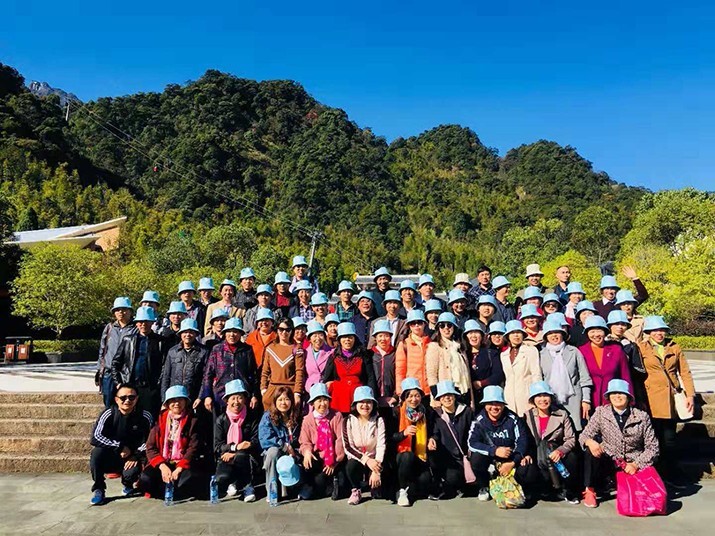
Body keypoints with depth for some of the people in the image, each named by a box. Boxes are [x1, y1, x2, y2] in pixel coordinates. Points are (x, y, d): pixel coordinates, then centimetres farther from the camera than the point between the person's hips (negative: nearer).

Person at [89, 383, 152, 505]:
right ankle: (98, 489, -10)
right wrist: (120, 447, -23)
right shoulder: (109, 414, -11)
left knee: (133, 472, -31)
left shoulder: (145, 417, -8)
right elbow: (96, 437, -20)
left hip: (131, 458, 0)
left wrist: (136, 456, -19)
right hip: (109, 458, 0)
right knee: (97, 451, -31)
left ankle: (128, 485, 11)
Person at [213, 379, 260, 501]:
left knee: (240, 458, -36)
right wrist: (235, 447, -19)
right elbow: (217, 446, 0)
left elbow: (256, 443, -4)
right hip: (226, 458, 1)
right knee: (222, 479, -30)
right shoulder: (221, 420, 6)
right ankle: (245, 486, 1)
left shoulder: (252, 418, 2)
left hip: (247, 460, -1)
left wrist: (234, 454, -15)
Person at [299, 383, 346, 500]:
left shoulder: (337, 416, -4)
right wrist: (307, 451, -19)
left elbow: (340, 439, -8)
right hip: (317, 457, 3)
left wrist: (335, 461, -12)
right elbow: (305, 442, 5)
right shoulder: (307, 419, 4)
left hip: (333, 457, -3)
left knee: (319, 480, -20)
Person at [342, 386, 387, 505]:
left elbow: (381, 445, -13)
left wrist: (376, 471, -25)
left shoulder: (379, 420, -5)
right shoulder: (348, 421, -5)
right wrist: (366, 460, -23)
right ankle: (356, 491, -5)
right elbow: (347, 447, -10)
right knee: (351, 465, -34)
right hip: (356, 459, 0)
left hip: (374, 460, 0)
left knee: (378, 493, -22)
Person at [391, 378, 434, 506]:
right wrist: (404, 433, -28)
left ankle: (409, 489, 8)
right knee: (408, 456, -36)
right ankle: (402, 491, -14)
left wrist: (431, 440, -3)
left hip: (421, 457, 2)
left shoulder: (427, 412, 6)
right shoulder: (397, 413, -4)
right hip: (401, 456, -2)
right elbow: (390, 437, -10)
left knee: (425, 480, -26)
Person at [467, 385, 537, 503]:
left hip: (511, 459, 0)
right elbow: (472, 443, -20)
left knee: (529, 473, -25)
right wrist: (495, 450, -33)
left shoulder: (513, 419, -10)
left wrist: (512, 463, -24)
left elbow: (523, 441, -12)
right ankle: (483, 487, -1)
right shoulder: (479, 421, -12)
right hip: (489, 458, 0)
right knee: (476, 458, -31)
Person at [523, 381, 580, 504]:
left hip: (557, 454, 0)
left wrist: (560, 450, -22)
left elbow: (571, 439, -4)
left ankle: (568, 492, -5)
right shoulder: (528, 416, 2)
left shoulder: (562, 415, 3)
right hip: (537, 457, 0)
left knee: (572, 457, -31)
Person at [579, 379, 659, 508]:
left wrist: (636, 464, -14)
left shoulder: (642, 416, -2)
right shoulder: (601, 412, -1)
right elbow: (584, 435, -4)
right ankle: (589, 490, -9)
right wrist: (590, 441, -28)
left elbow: (652, 447, -1)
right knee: (591, 451, -30)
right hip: (608, 462, 0)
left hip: (632, 466, 0)